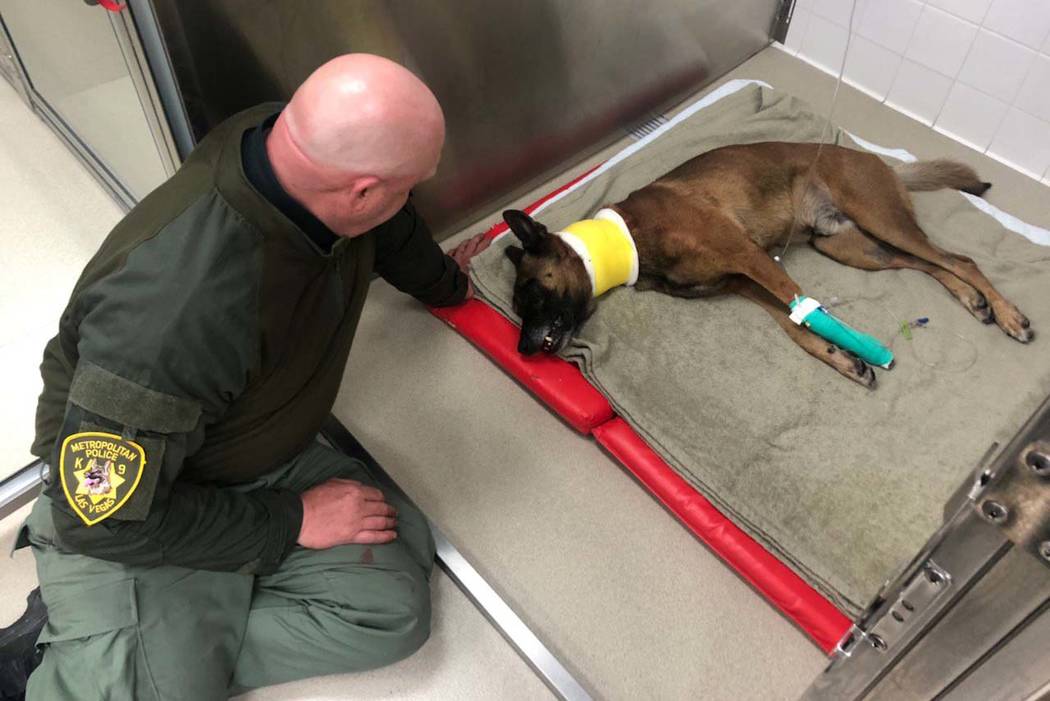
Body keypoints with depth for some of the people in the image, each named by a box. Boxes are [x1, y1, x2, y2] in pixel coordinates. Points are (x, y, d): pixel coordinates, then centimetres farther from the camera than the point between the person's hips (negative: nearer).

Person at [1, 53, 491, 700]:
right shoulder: (174, 307, -36)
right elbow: (106, 519, -25)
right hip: (125, 496, -7)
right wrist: (292, 521, -15)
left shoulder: (297, 139, -15)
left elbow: (392, 231, 10)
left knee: (395, 609, -12)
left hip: (272, 462, 7)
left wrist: (445, 282, 29)